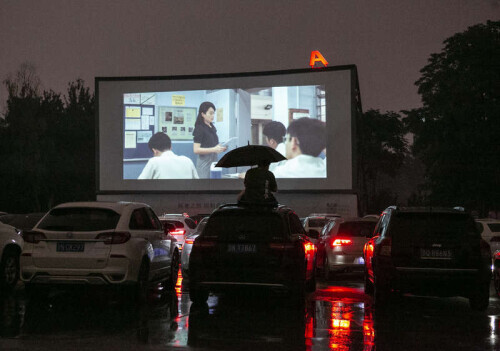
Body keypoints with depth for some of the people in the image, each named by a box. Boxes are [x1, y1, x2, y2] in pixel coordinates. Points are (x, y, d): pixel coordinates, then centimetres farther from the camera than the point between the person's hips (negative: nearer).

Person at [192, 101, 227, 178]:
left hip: (214, 161, 7)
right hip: (204, 163, -7)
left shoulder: (212, 127, 13)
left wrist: (220, 148, 6)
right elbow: (196, 150, -16)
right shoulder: (199, 128, -9)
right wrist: (214, 149, -21)